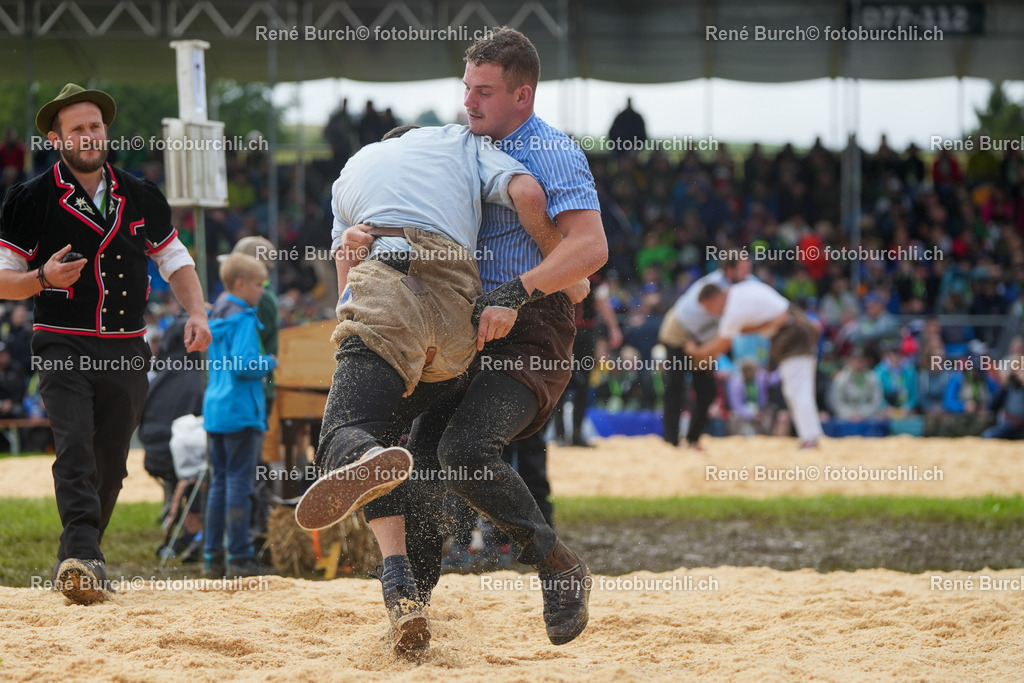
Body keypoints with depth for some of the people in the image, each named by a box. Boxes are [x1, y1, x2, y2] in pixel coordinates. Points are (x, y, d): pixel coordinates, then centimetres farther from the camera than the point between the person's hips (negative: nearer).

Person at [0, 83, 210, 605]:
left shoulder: (141, 198, 11)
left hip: (127, 351, 4)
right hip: (64, 348, -4)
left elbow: (175, 260, 20)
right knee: (75, 449, -22)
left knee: (110, 463, 5)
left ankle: (74, 565, 18)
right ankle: (83, 557, -35)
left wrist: (196, 313, 4)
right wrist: (43, 278, -19)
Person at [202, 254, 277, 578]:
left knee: (219, 482, 11)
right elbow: (242, 364, -22)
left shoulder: (215, 317, 15)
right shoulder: (242, 318, -12)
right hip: (241, 411, -9)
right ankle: (239, 557, -5)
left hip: (215, 410, 9)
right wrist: (269, 363, -5)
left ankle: (212, 556, 11)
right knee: (239, 482, -6)